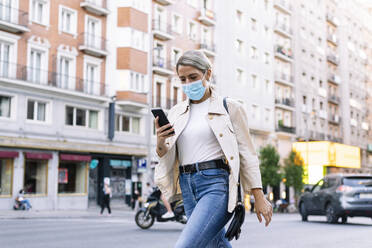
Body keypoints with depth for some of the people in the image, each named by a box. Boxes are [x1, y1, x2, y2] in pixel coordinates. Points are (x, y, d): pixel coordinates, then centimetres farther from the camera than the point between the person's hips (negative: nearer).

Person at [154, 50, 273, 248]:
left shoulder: (230, 107, 1)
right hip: (188, 187, 6)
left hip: (216, 183, -6)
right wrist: (161, 142, -10)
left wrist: (259, 197, -4)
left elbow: (246, 152, 0)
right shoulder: (176, 113, 14)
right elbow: (166, 157, 14)